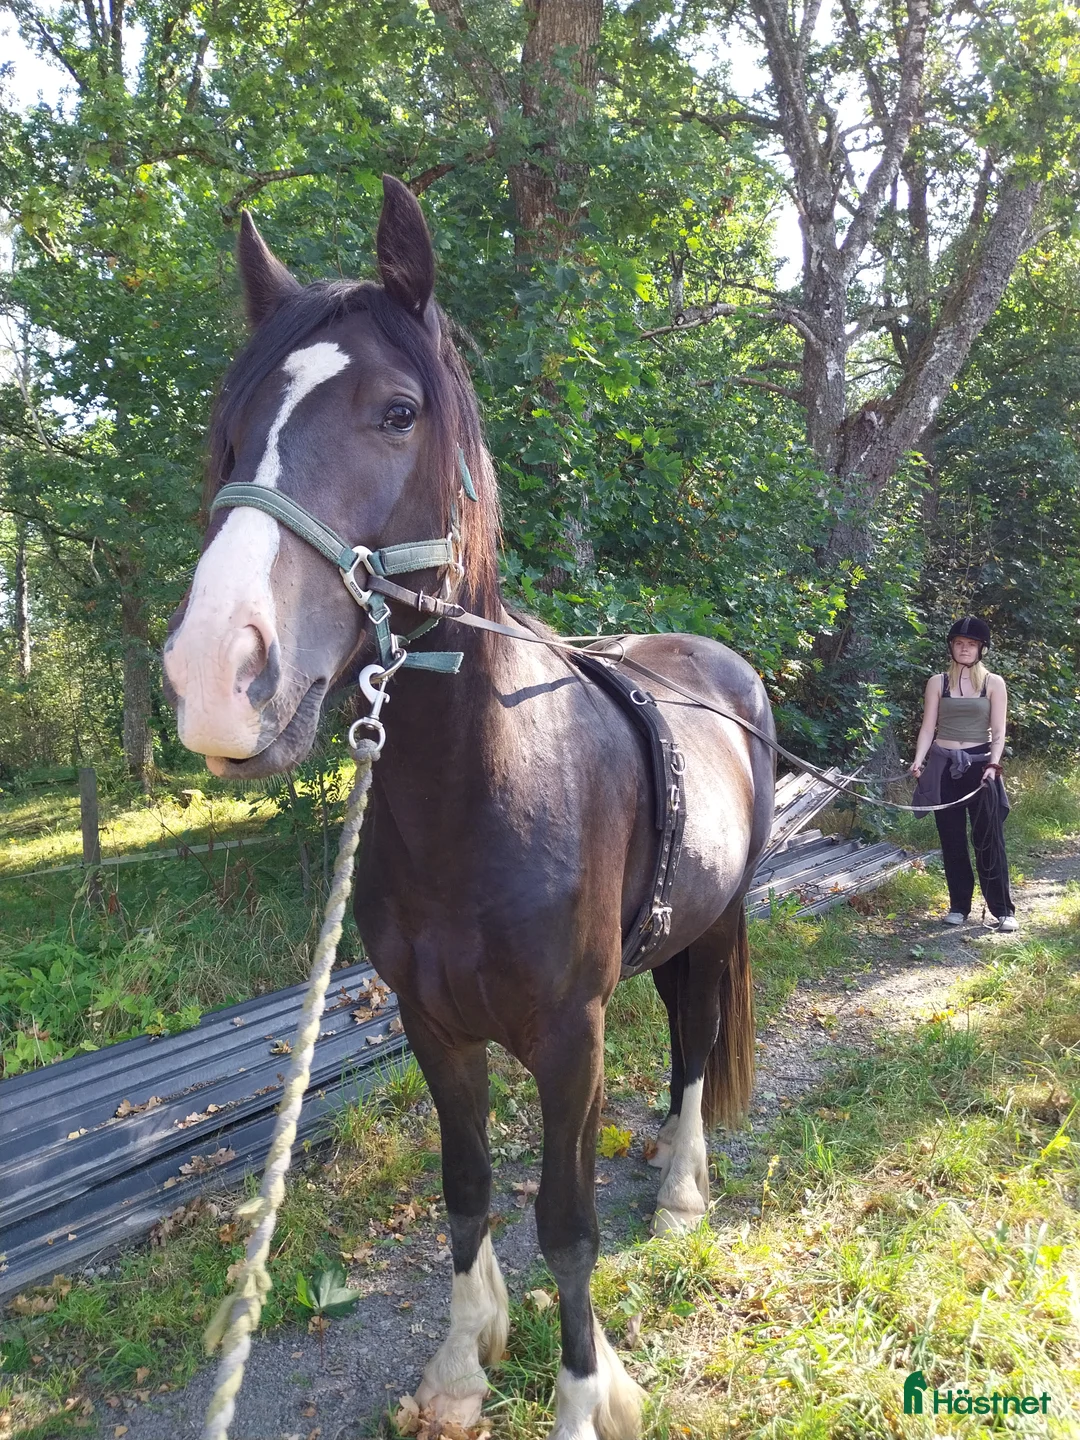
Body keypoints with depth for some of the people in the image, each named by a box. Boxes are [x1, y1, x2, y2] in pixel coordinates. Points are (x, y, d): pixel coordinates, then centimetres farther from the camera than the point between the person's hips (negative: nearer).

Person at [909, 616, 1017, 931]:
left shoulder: (993, 683, 3)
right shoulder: (937, 682, 7)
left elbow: (998, 733, 0)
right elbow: (928, 727, 3)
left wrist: (993, 764, -15)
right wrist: (918, 760, -12)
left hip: (980, 765, -1)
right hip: (944, 767, 2)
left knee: (989, 839, -4)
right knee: (952, 839, 6)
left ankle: (1003, 909, 3)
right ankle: (959, 905, 15)